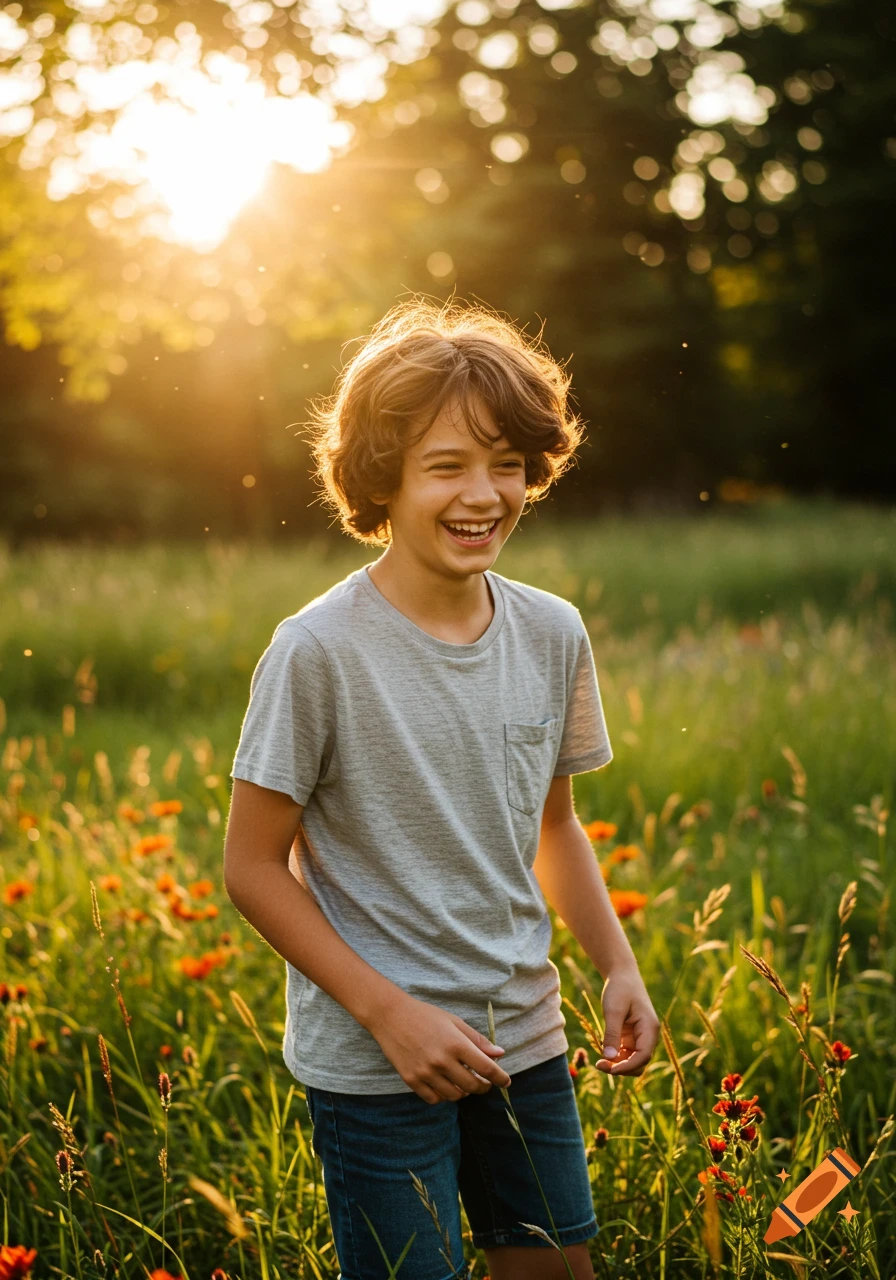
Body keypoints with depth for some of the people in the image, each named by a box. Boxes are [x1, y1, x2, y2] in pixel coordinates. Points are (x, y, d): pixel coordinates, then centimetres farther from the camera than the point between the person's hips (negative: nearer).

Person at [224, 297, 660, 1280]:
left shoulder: (554, 635, -1)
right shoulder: (318, 651, -17)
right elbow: (252, 868, -12)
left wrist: (618, 967, 0)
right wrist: (390, 1013, -17)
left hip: (526, 1040, 5)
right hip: (372, 1064, -5)